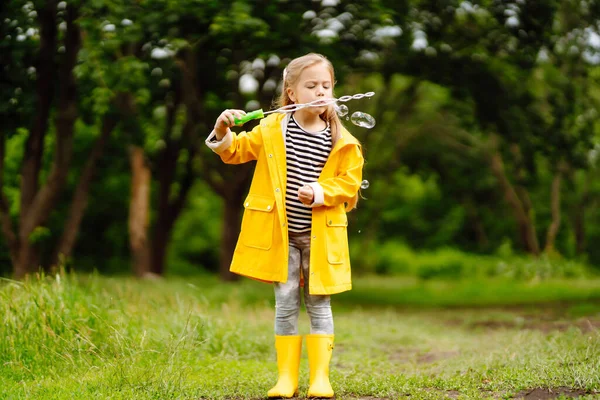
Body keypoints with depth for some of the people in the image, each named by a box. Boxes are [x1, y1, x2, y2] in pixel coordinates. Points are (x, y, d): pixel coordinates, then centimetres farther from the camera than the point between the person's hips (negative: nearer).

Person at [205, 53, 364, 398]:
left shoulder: (342, 142, -4)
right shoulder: (271, 129, 0)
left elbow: (349, 182, -3)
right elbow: (236, 151, 9)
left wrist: (320, 192, -19)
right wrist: (223, 133, -11)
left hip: (320, 235, -1)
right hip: (280, 233, 1)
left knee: (319, 304, 5)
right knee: (286, 303, 5)